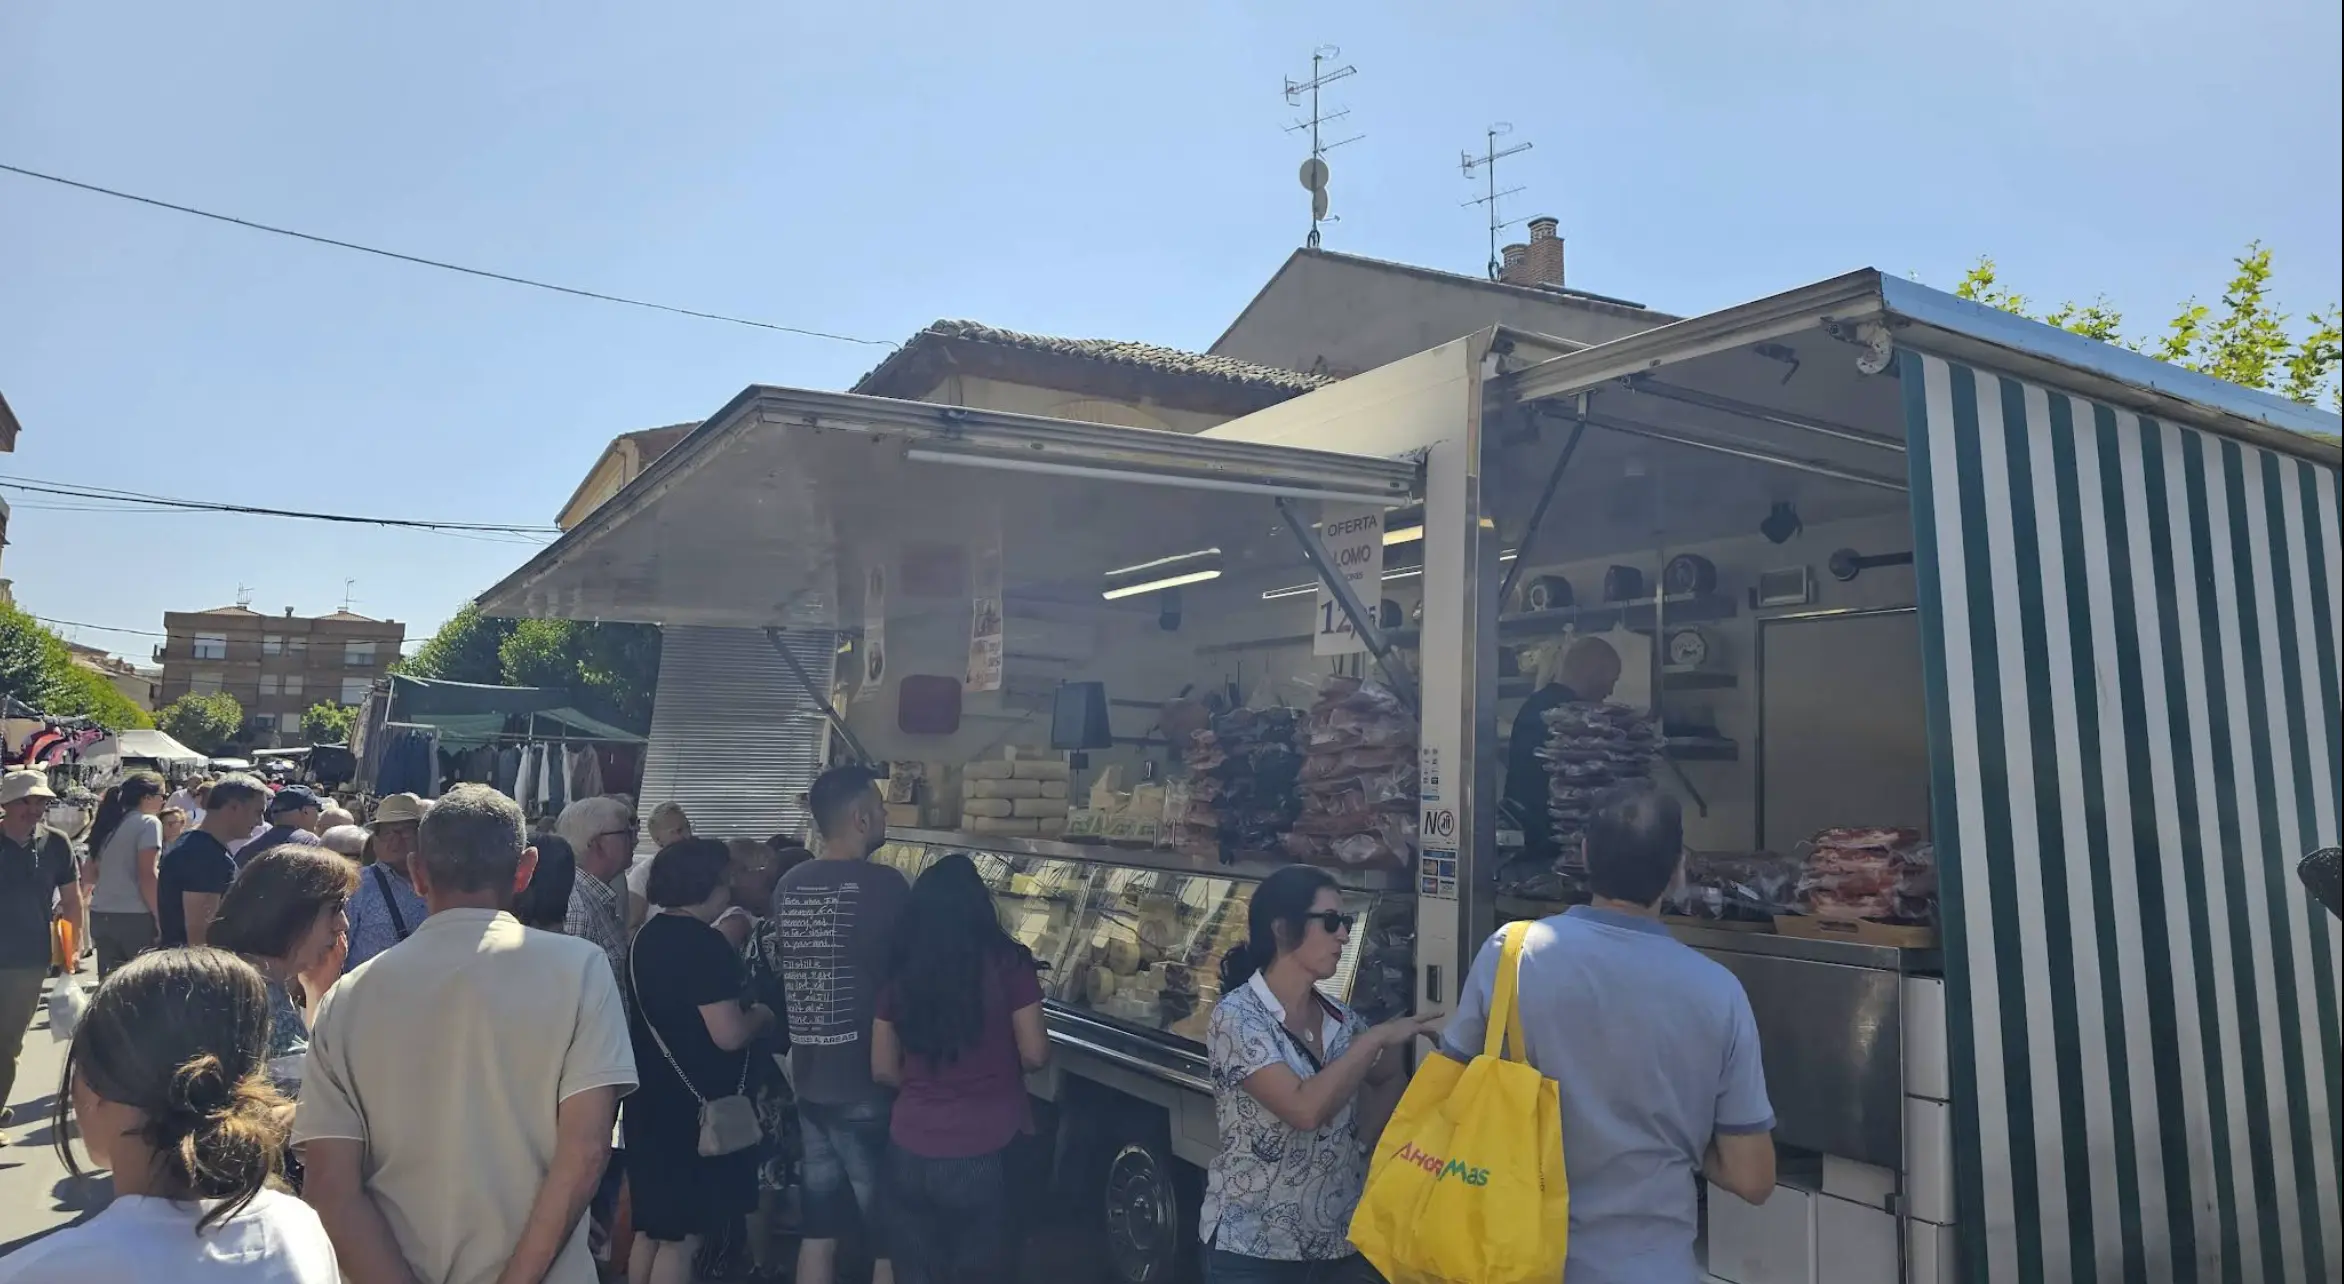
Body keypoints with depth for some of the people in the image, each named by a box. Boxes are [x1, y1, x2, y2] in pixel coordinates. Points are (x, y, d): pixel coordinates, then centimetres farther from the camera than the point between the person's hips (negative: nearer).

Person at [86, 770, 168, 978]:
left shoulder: (108, 825, 14)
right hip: (134, 916, -7)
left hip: (101, 914, 7)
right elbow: (147, 877, -14)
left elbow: (90, 874, 15)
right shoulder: (148, 823, -8)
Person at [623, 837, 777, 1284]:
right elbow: (729, 1035, -24)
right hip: (694, 1107, -8)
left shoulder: (646, 937, 7)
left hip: (652, 1101, 9)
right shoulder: (704, 945, -20)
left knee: (650, 1229, 19)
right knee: (681, 1237, 3)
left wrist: (741, 1012, 19)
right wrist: (762, 1015, -5)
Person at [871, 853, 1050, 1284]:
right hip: (983, 1156, -2)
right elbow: (1035, 1055, -7)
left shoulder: (900, 974, -1)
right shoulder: (1008, 963, -10)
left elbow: (883, 1071, 6)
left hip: (909, 1154, 3)